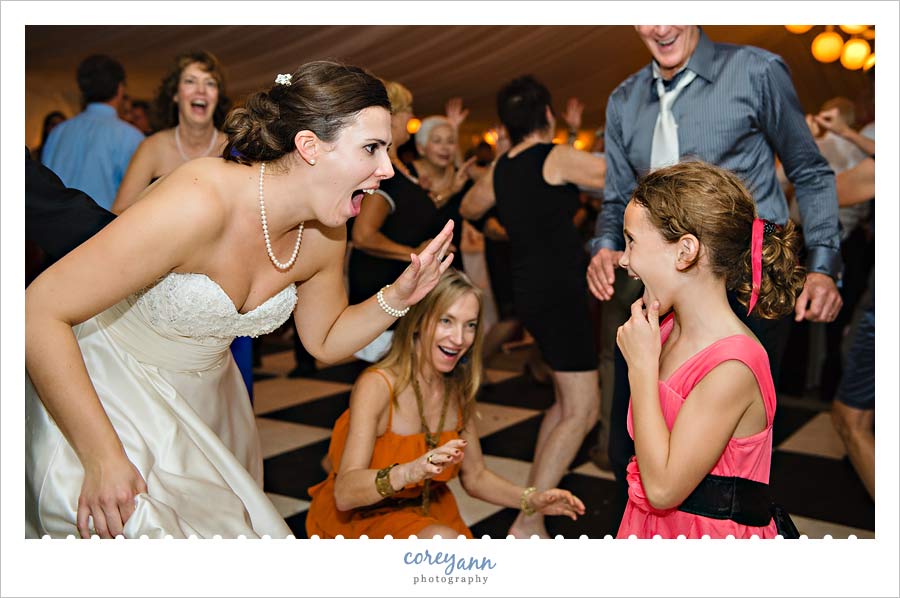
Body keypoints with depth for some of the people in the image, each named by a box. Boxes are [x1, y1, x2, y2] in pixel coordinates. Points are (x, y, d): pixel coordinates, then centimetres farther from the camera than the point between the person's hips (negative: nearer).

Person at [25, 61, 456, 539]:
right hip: (101, 394, -6)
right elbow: (41, 311, -29)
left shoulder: (323, 235, -11)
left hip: (202, 400, 6)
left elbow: (325, 341, 7)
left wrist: (398, 297, -11)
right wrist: (103, 459, -28)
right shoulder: (201, 202, -33)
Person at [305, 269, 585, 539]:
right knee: (444, 541, -31)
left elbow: (475, 476, 7)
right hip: (359, 518, -5)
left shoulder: (460, 391, -4)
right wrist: (410, 472, -48)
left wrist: (531, 500, -9)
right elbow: (344, 493, -31)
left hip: (426, 514, 6)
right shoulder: (376, 386, -23)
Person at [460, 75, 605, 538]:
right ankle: (527, 522, -7)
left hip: (530, 288, 9)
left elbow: (469, 209, 29)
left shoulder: (500, 170, 11)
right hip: (558, 291, -9)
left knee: (567, 400, 20)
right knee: (581, 410, -5)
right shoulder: (558, 157, -10)